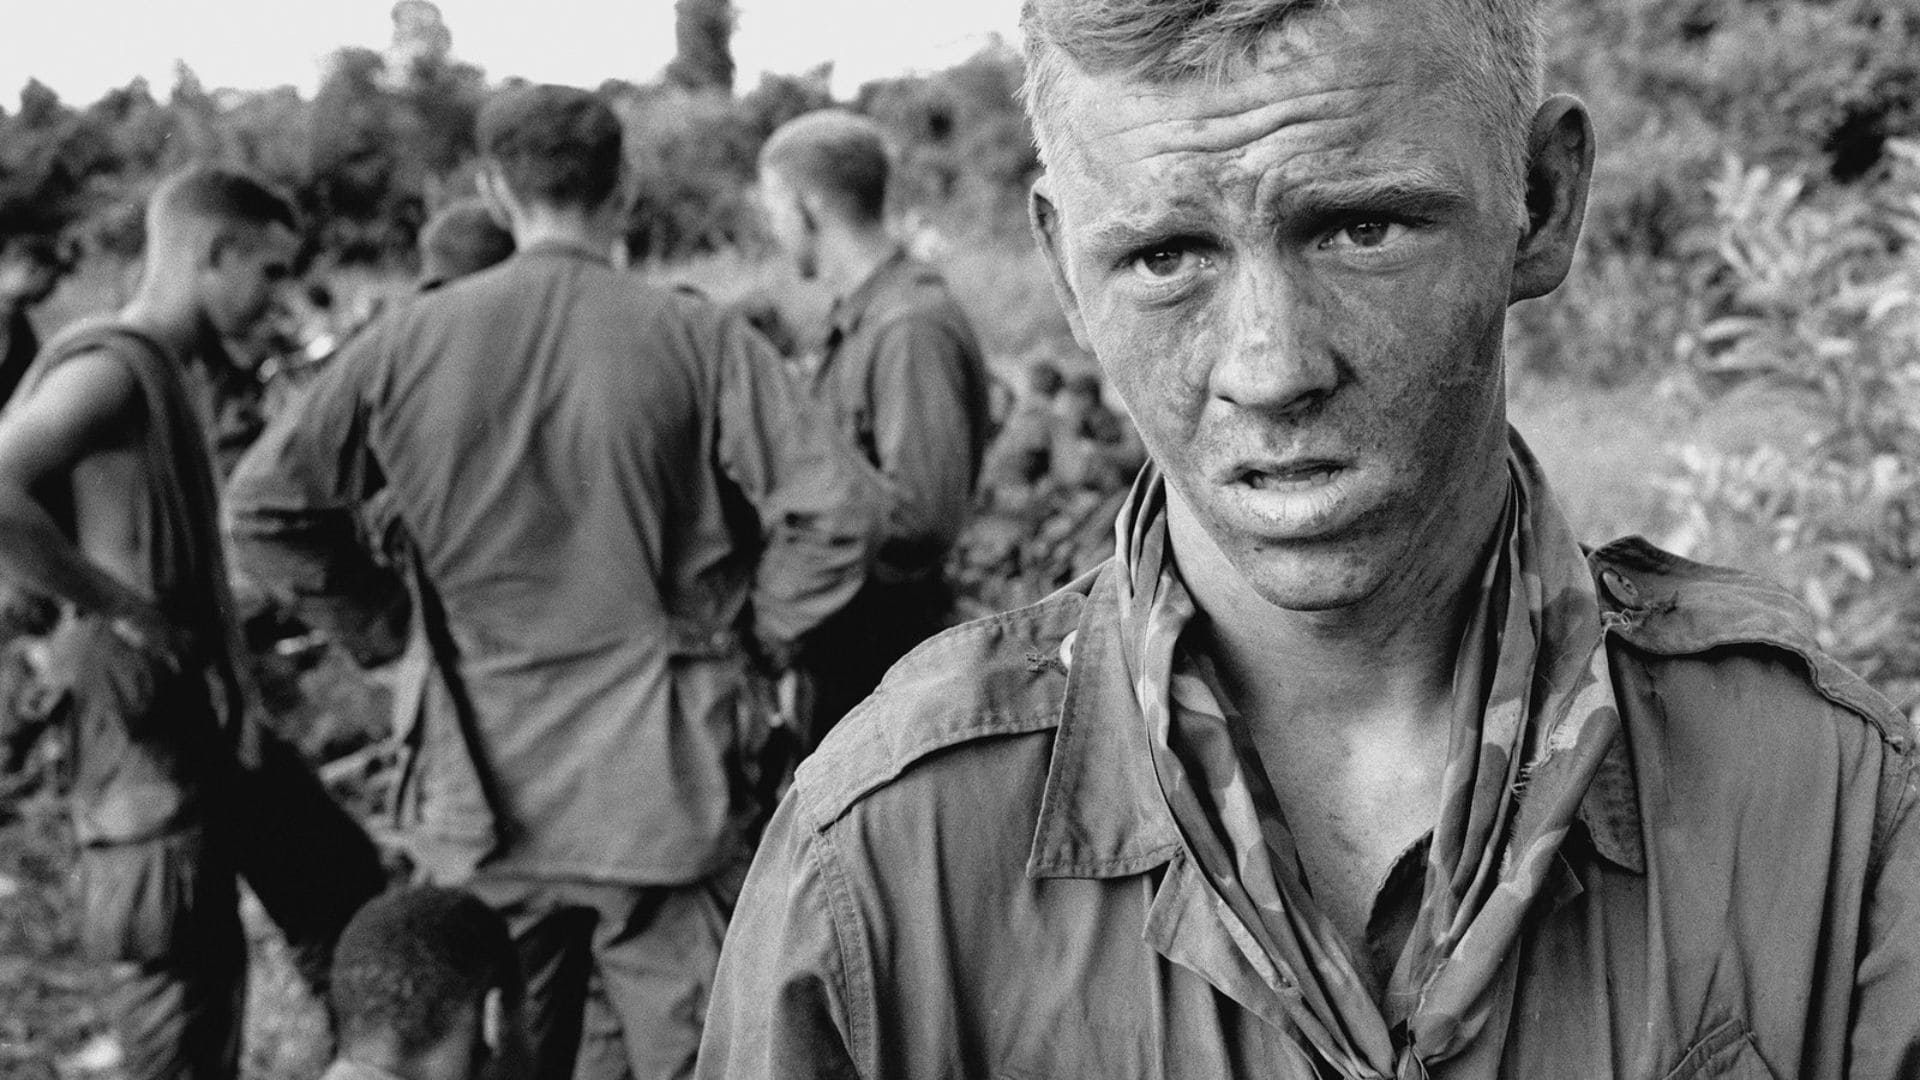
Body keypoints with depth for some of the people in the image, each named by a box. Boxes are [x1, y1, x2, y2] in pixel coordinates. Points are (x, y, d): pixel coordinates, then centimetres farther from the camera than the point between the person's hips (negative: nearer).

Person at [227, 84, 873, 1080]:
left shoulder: (410, 339, -2)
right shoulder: (697, 338, -7)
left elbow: (263, 509, 2)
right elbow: (831, 517, -12)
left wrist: (381, 611, 13)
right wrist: (752, 642, 2)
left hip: (481, 795, 2)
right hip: (665, 793, -2)